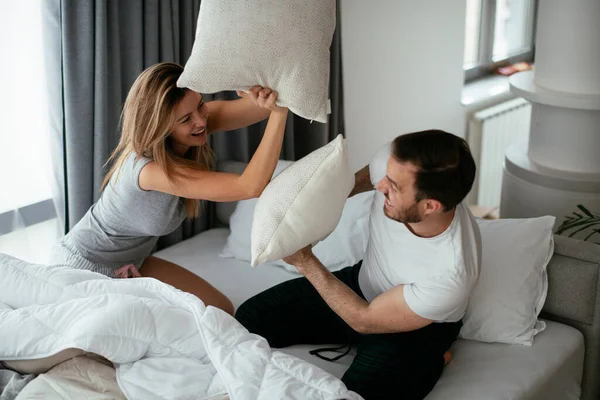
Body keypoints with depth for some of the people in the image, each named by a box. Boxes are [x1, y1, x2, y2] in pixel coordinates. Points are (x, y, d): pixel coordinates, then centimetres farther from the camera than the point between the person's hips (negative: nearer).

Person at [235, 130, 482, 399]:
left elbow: (364, 320, -23)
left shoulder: (451, 274, -39)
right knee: (250, 319, 0)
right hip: (361, 283, 6)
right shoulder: (395, 162, -26)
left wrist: (305, 261, -21)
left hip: (415, 330, -5)